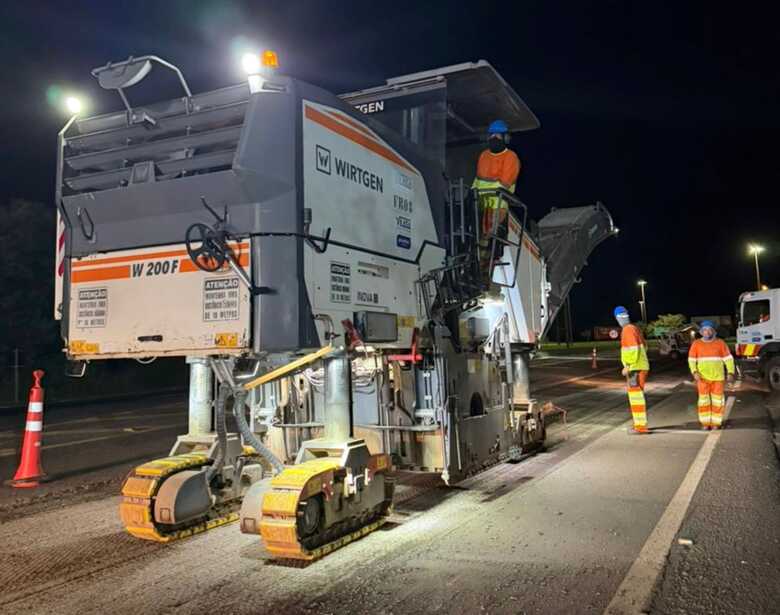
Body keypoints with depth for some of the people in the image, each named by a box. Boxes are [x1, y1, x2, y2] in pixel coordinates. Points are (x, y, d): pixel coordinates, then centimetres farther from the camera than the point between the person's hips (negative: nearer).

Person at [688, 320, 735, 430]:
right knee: (704, 400, 4)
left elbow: (728, 358, 2)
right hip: (702, 377, 0)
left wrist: (730, 373, -7)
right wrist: (694, 372, -10)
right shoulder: (696, 344, 2)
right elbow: (691, 360, 4)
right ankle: (705, 423, 12)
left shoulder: (720, 343, 1)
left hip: (718, 377, 0)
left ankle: (716, 422, 10)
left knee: (717, 400, 3)